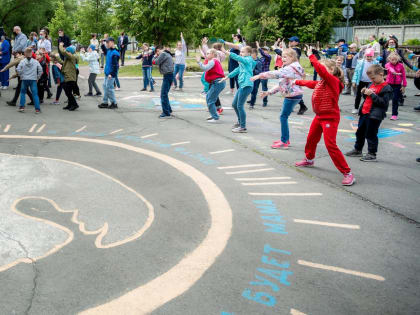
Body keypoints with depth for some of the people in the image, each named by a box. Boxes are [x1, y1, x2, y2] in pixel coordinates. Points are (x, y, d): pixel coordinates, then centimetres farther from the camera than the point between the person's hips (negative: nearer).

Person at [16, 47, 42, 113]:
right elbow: (40, 70, -2)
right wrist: (38, 77, 11)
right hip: (33, 80, 0)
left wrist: (21, 75, 9)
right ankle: (37, 109, -2)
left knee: (22, 93, 16)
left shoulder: (22, 61, -5)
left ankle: (22, 107, 15)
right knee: (35, 94, 1)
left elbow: (18, 70, -8)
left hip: (24, 80, 0)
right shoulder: (36, 61, -2)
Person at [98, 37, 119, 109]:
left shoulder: (114, 53, -19)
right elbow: (105, 51, 37)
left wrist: (111, 74, -27)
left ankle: (114, 103, 2)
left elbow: (115, 65, -23)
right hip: (107, 73, 10)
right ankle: (105, 102, 20)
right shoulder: (109, 51, 10)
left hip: (111, 74, -10)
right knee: (105, 86, 12)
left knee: (109, 87, -7)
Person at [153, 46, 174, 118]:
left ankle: (166, 113, -8)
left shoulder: (163, 54, -10)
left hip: (167, 76, -10)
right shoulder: (168, 54, 21)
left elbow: (155, 62, -10)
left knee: (163, 95, -8)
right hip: (169, 76, 10)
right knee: (164, 94, 19)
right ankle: (168, 110, 27)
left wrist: (155, 57, 9)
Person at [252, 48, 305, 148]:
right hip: (289, 95, 10)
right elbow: (282, 83, 21)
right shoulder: (288, 68, 18)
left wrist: (260, 75, -30)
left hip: (293, 95, -10)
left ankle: (284, 142, -3)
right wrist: (269, 92, 16)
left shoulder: (291, 68, -17)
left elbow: (276, 73, -29)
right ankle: (286, 139, 23)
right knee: (284, 116, 14)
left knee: (283, 117, -7)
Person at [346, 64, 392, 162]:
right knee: (360, 132, 19)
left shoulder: (386, 88, -13)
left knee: (371, 135, -2)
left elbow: (384, 102, -21)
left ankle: (372, 154, 9)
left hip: (374, 115, -9)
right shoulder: (372, 84, 12)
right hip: (365, 113, 9)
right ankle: (357, 150, 35)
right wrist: (364, 92, 3)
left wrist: (372, 94, -23)